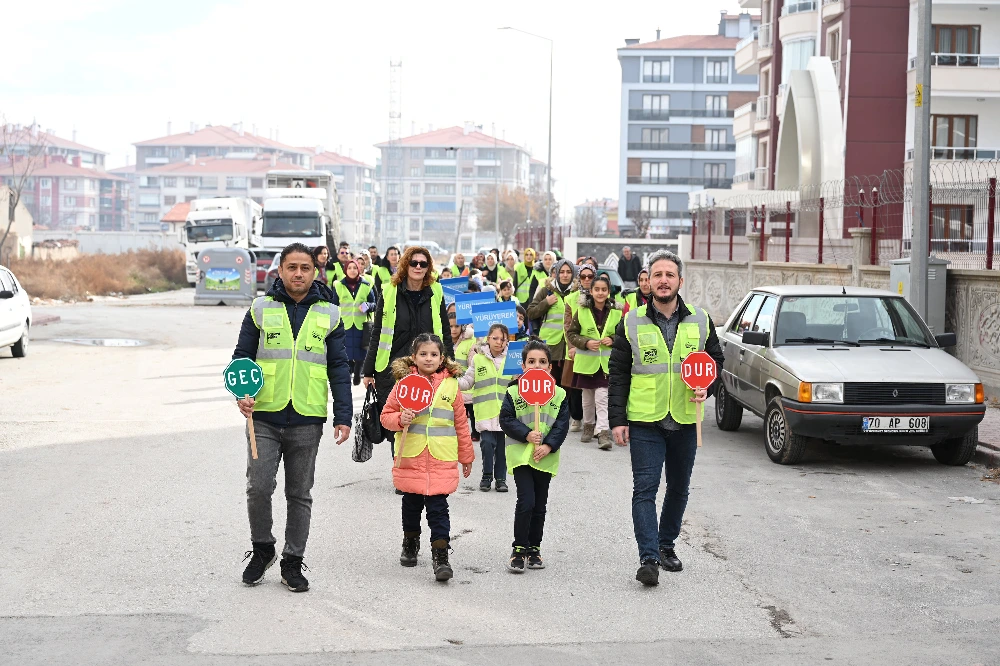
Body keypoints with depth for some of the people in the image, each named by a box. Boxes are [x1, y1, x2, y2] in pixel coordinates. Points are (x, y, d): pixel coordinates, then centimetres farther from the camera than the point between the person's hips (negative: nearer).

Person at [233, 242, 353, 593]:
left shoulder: (329, 314, 6)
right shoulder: (261, 309, 4)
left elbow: (339, 368, 7)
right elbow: (242, 357, 8)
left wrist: (343, 416, -1)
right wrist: (241, 393, -11)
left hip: (307, 419, 1)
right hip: (264, 415, -1)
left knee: (300, 494, 7)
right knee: (258, 487, -8)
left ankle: (293, 563, 17)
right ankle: (262, 549, 16)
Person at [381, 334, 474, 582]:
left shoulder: (451, 385, 3)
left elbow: (461, 423, 9)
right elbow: (386, 416, 5)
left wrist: (466, 456, 13)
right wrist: (400, 419, -17)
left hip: (442, 460, -1)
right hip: (410, 458, 1)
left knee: (438, 508, -4)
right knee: (411, 504, 16)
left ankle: (440, 556, -2)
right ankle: (410, 544, 37)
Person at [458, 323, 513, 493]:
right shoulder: (478, 359, 2)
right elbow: (467, 382, 6)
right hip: (486, 412, -1)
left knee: (502, 447, 8)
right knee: (487, 444, -8)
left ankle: (501, 478, 22)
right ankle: (487, 476, 11)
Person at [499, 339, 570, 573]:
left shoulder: (559, 394, 3)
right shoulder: (513, 392, -2)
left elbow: (562, 424, 0)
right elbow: (506, 420, -4)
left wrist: (549, 446, -14)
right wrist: (526, 434, -17)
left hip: (545, 457, 3)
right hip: (520, 455, -3)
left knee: (539, 506, 9)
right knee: (526, 501, -13)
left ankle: (534, 548, 23)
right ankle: (519, 549, -1)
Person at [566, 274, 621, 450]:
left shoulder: (616, 312, -3)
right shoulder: (582, 311, -3)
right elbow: (571, 333, 1)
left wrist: (613, 340, -12)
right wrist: (586, 343, -14)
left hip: (606, 362, -2)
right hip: (586, 361, 2)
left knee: (602, 398, -11)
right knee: (587, 398, 15)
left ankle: (603, 433, -11)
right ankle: (588, 426, 34)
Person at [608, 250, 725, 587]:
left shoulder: (700, 321, 4)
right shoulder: (631, 323, -1)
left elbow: (715, 359, 15)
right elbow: (618, 374, 1)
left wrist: (706, 387, -6)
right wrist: (617, 419, -5)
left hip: (686, 420, 3)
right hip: (645, 421, -3)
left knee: (679, 488, 14)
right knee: (645, 489, -9)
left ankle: (666, 545, 31)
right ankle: (649, 558, -10)